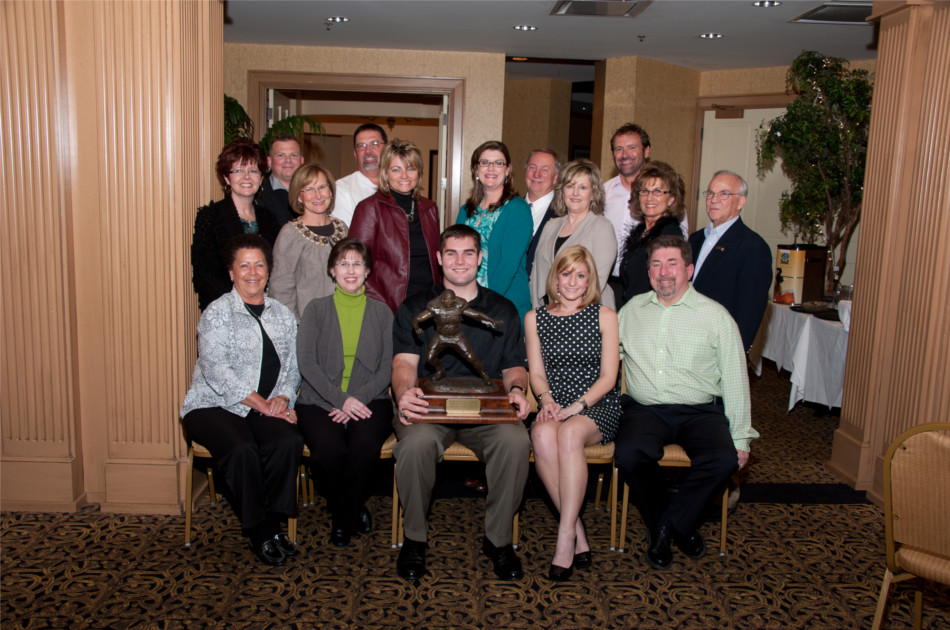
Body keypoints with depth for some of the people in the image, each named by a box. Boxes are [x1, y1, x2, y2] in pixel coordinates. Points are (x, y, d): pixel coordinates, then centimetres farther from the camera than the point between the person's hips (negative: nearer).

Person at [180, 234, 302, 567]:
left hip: (266, 408, 4)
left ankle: (273, 523, -10)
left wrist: (283, 397, -9)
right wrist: (263, 405, -16)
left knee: (289, 442, -28)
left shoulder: (283, 315, 15)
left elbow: (292, 368, 13)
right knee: (242, 449, -32)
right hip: (213, 406, -3)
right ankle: (260, 533, -12)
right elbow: (217, 372, -12)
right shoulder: (217, 312, -1)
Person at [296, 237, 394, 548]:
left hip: (369, 400, 0)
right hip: (320, 400, 0)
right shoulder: (316, 309, 10)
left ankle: (343, 518, -2)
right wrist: (341, 399, -14)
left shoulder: (381, 312, 12)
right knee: (328, 449, -30)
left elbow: (388, 367, 4)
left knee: (365, 445, -31)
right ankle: (354, 510, 3)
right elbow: (306, 361, -1)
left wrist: (358, 399, -12)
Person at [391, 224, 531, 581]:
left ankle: (498, 538, -8)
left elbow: (514, 366, 16)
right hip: (429, 407, -1)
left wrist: (516, 389, -9)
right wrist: (404, 392, -23)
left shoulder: (503, 310, 19)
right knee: (416, 442, -35)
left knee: (516, 441, -31)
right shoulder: (415, 308, 14)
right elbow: (405, 362, 1)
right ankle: (414, 538, -9)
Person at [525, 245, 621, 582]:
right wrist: (547, 401, -12)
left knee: (569, 434, -35)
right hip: (555, 406, 2)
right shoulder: (534, 318, 14)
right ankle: (578, 533, -24)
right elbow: (537, 373, 9)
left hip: (597, 406, -2)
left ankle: (565, 537, -29)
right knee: (543, 436, -33)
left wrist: (577, 406, -15)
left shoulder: (605, 317, 7)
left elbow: (608, 376, 0)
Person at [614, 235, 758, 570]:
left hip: (700, 410, -1)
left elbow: (735, 380, 4)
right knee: (628, 454, -30)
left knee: (725, 459, -29)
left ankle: (673, 522, -2)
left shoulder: (715, 316, 4)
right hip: (645, 409, 1)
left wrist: (741, 437, -1)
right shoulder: (631, 310, 13)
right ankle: (661, 522, 1)